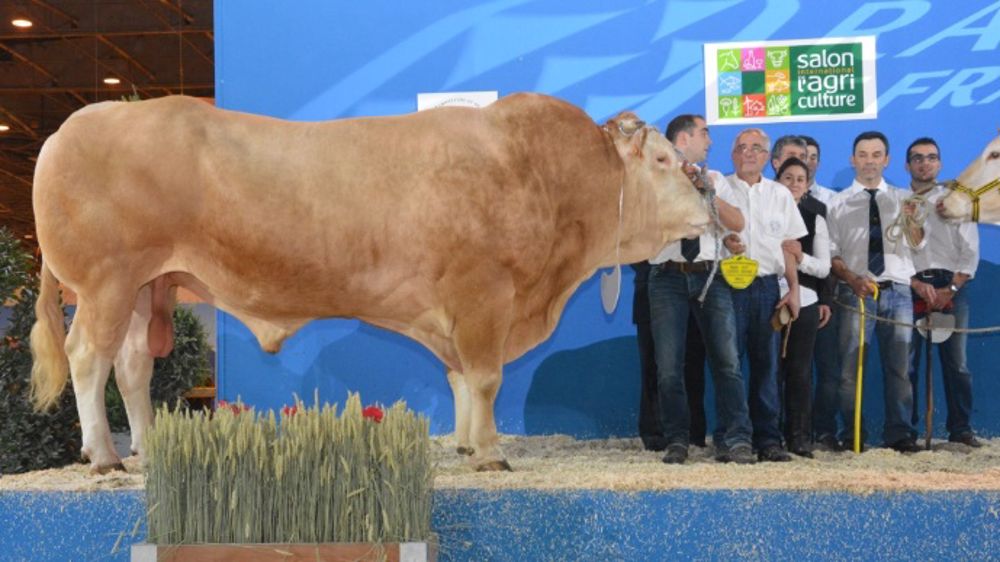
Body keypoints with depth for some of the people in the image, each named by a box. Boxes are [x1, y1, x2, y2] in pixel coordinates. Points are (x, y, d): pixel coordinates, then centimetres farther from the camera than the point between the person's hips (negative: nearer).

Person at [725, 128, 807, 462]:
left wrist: (794, 289, 6)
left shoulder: (780, 194, 16)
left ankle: (767, 440, 7)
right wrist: (724, 243, -16)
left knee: (767, 363, 3)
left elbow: (789, 247, 15)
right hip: (729, 283, -3)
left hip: (768, 286, 3)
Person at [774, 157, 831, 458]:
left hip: (804, 302, 2)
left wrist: (800, 257, -12)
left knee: (800, 373, 4)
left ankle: (799, 438, 10)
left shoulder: (815, 219, 10)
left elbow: (824, 267, 5)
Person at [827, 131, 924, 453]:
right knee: (851, 367, -3)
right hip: (856, 291, -2)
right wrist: (853, 280, -15)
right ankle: (853, 436, 4)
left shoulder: (901, 199, 11)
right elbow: (831, 254, 2)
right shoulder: (839, 203, 7)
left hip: (897, 291, 2)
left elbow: (917, 243, -3)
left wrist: (910, 220, -25)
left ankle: (899, 434, 10)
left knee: (899, 366, 4)